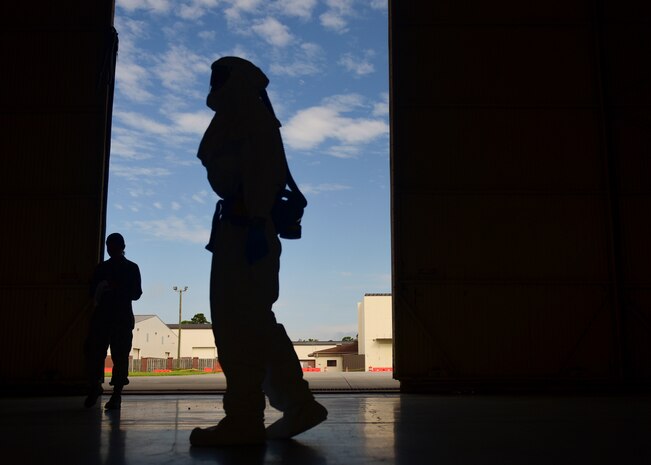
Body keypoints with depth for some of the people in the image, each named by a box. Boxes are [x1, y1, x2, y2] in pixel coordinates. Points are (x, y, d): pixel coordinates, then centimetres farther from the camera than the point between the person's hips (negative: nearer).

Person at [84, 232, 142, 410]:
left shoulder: (132, 268, 6)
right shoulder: (101, 268, 15)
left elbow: (136, 294, -1)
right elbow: (92, 290, 12)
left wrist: (116, 289, -17)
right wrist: (100, 289, -12)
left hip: (123, 317, -3)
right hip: (102, 316, 3)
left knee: (120, 355, -5)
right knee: (93, 350, -6)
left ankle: (117, 395, -1)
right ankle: (94, 386, 12)